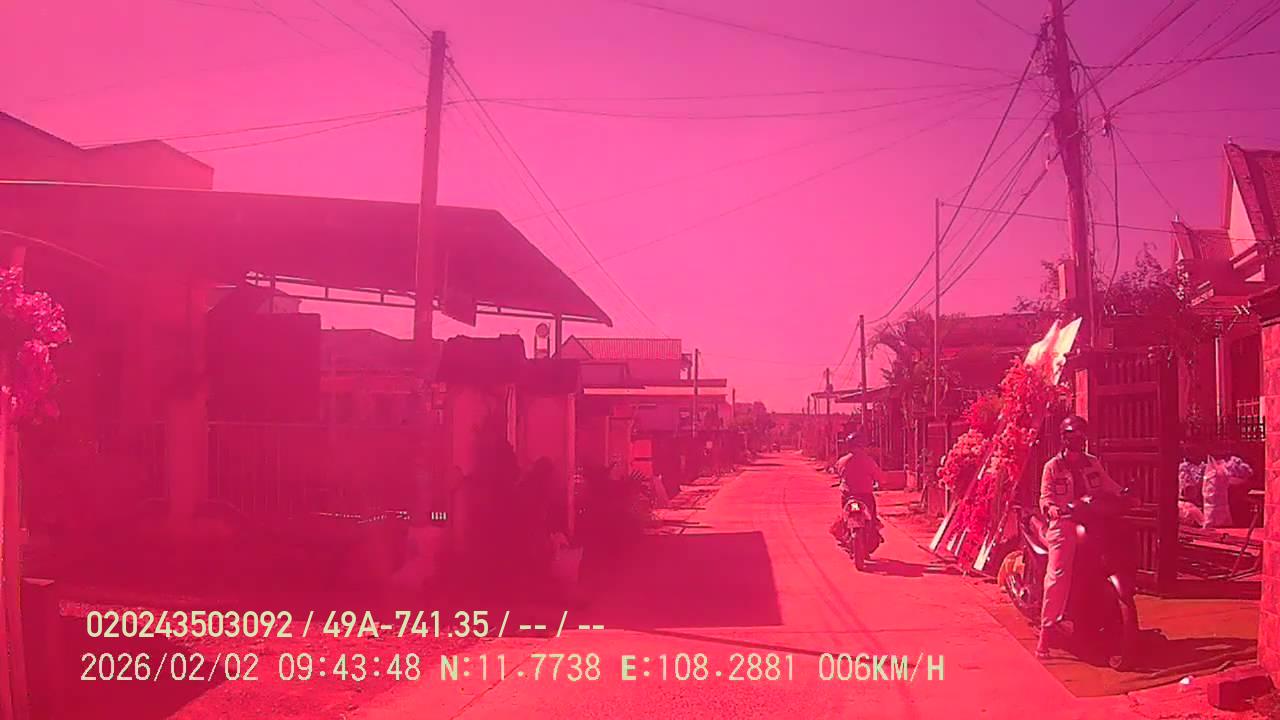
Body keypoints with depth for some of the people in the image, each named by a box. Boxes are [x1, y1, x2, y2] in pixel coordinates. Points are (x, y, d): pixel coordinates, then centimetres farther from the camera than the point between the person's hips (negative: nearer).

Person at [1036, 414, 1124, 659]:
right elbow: (1045, 497, 1)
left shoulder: (1093, 463, 18)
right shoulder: (1053, 466, 8)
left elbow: (1109, 486, 18)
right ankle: (1047, 632, -18)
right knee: (1057, 576, -18)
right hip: (1064, 525, -4)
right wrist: (1051, 508, -22)